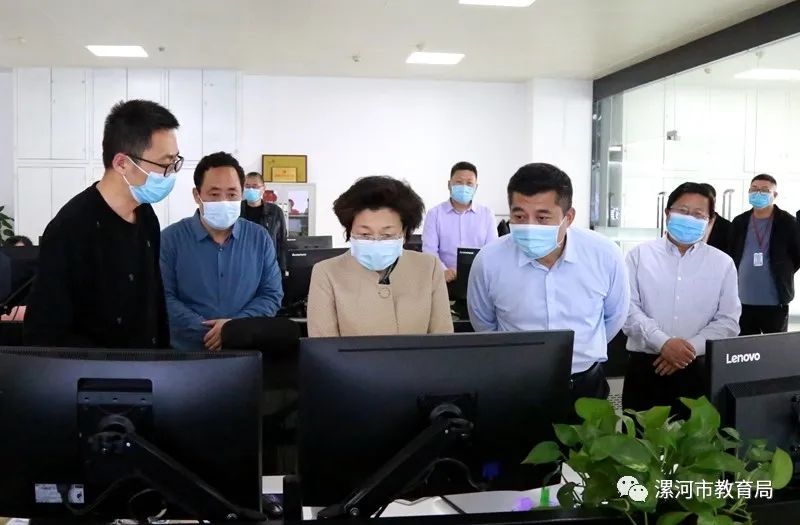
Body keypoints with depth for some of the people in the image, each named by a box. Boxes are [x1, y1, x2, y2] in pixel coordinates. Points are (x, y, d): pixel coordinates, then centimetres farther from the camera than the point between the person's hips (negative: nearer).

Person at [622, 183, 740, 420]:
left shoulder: (723, 263, 7)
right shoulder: (640, 255, 3)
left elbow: (728, 321, 2)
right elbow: (628, 309, -5)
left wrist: (691, 348, -13)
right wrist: (662, 343, -19)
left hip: (698, 370, 1)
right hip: (644, 367, -1)